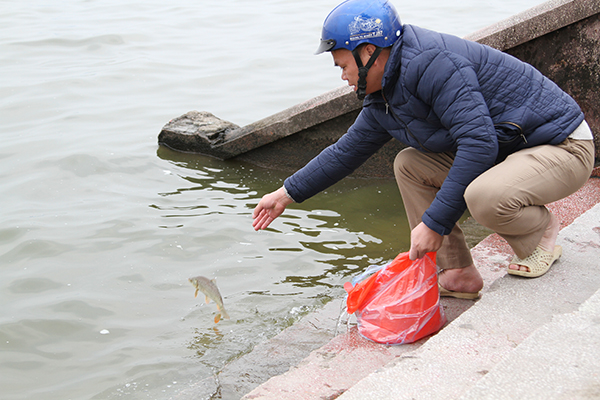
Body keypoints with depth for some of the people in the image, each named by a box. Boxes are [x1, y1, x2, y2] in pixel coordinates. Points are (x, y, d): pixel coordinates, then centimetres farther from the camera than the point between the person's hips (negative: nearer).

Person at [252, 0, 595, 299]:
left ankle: (542, 229, -2)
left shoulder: (432, 62, -25)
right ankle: (458, 274, 6)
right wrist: (288, 194, 24)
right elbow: (348, 150, 21)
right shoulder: (384, 98, 7)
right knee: (409, 165, 5)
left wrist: (434, 222, -27)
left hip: (565, 149, -9)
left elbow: (479, 144, -31)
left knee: (483, 196, -36)